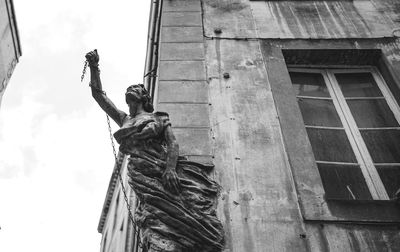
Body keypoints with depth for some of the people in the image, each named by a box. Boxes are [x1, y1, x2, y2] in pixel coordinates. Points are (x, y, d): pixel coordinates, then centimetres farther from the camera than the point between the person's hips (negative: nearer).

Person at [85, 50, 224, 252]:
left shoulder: (158, 118, 19)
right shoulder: (124, 120, 27)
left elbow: (173, 143, 3)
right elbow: (98, 93, 25)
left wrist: (170, 168, -15)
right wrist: (94, 67, 15)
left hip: (167, 171, 0)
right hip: (144, 177, 1)